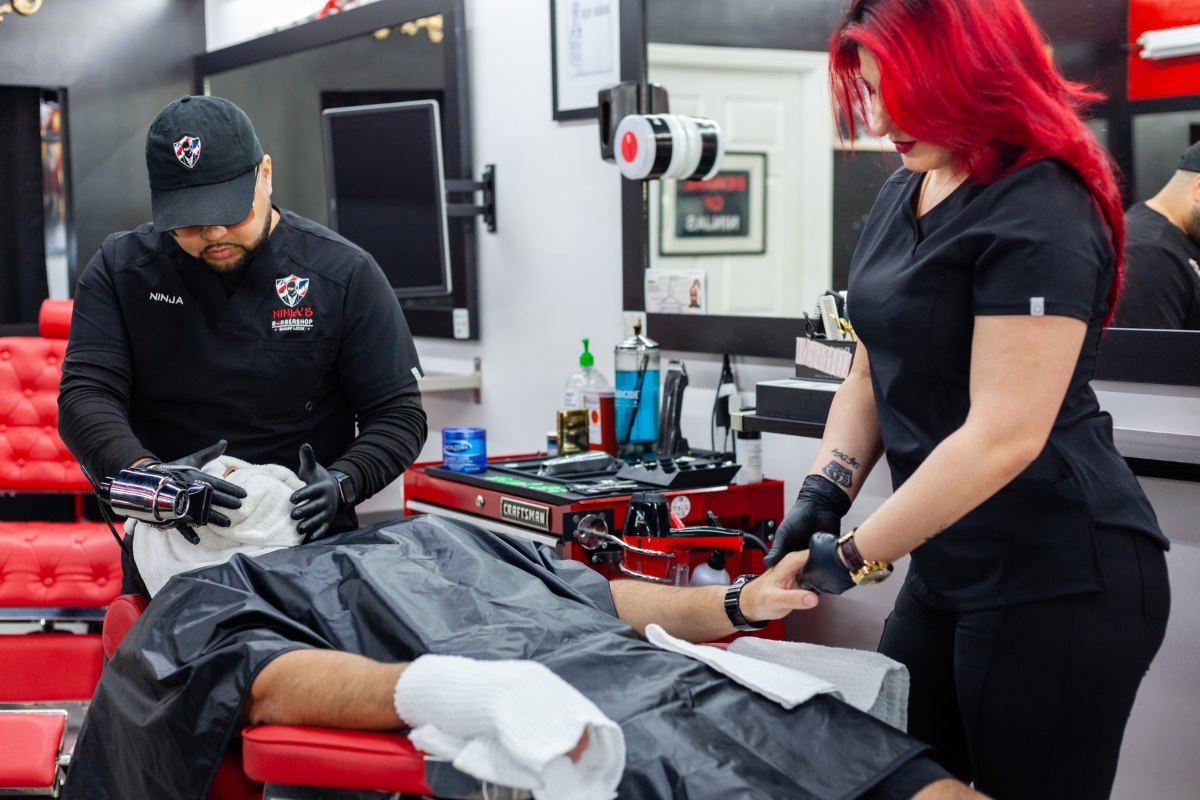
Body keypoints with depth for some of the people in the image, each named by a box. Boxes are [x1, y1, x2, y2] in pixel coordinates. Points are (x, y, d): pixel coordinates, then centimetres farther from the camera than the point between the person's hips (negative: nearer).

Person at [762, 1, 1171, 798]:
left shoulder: (1039, 215, -18)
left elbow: (1005, 438, -25)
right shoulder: (900, 197, 10)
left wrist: (857, 553, -19)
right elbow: (872, 376, 15)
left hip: (1059, 582, -8)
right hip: (951, 570, 8)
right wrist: (823, 493, 0)